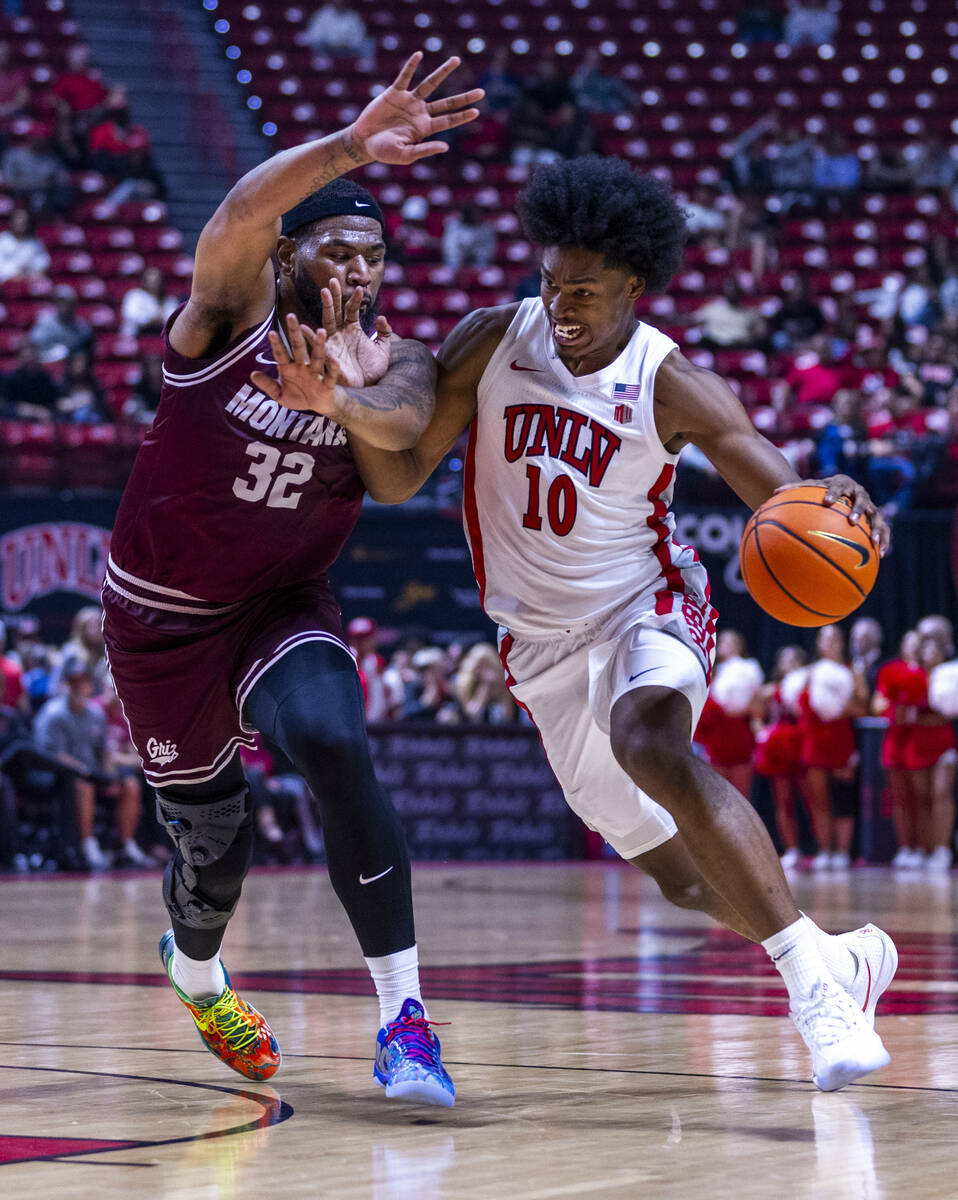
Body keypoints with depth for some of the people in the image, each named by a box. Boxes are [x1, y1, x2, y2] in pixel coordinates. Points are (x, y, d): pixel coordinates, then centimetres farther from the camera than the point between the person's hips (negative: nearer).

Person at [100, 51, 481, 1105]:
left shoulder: (390, 360, -8)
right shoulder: (233, 308, -16)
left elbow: (404, 424, -32)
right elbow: (238, 216, -39)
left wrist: (342, 400, -56)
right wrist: (348, 148, -57)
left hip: (285, 610, 1)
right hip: (164, 616, -1)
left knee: (334, 750, -30)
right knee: (212, 839, 10)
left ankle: (403, 1016, -26)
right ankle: (196, 972, 48)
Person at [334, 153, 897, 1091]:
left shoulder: (670, 387, -15)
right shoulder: (492, 342, -6)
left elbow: (787, 505, -16)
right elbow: (400, 478, -3)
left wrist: (835, 511, -40)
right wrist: (346, 403, -23)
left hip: (646, 609, -4)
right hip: (543, 643, 4)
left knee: (652, 745, -38)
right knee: (682, 876, 9)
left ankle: (811, 977, -36)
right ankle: (845, 961, 33)